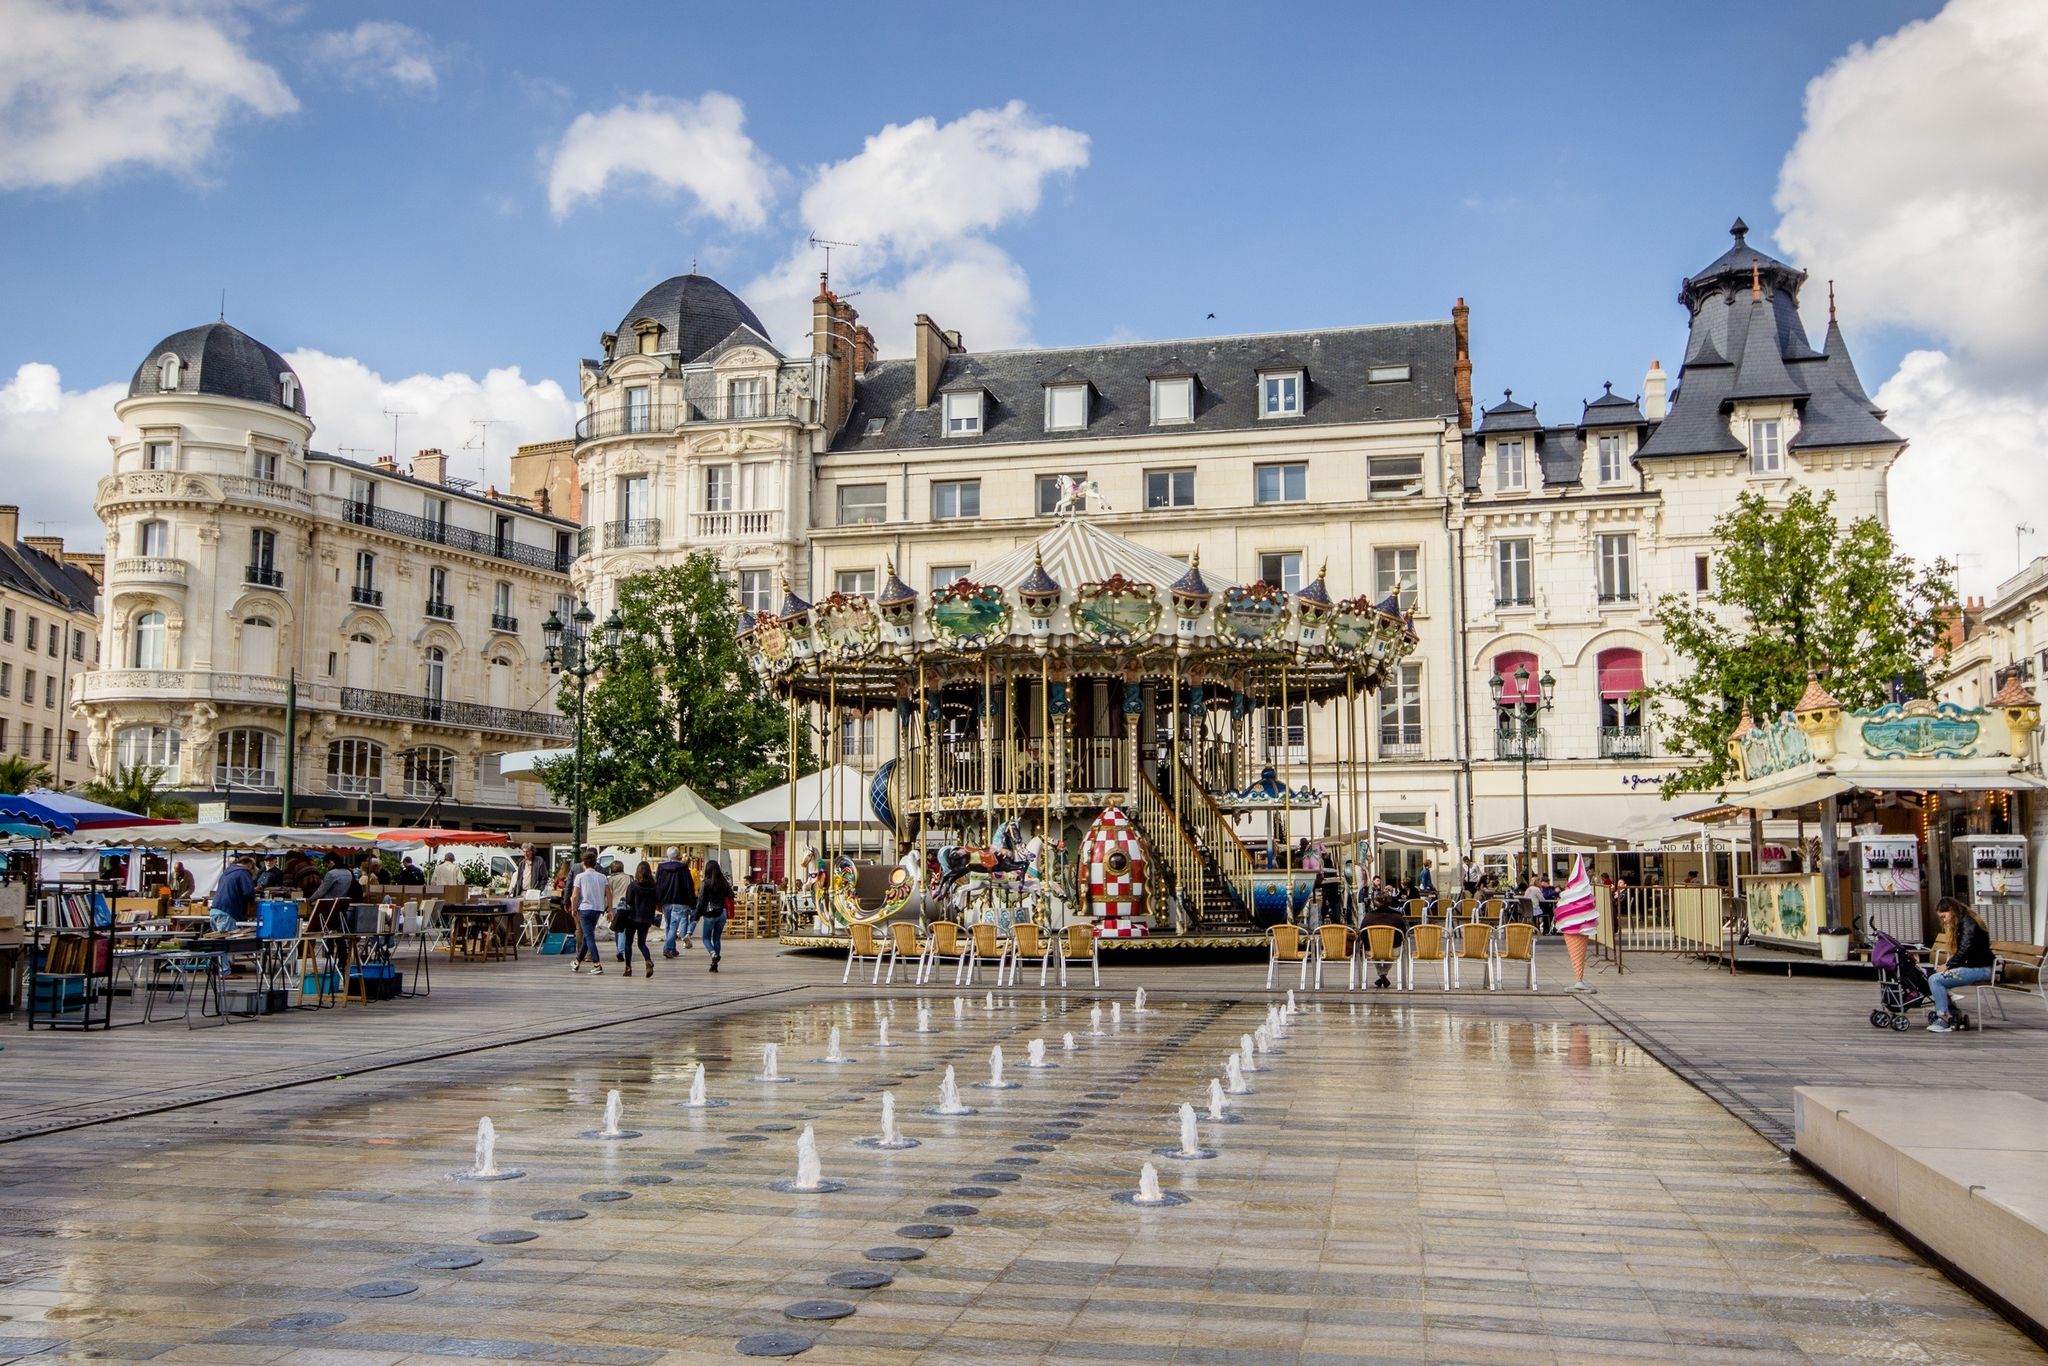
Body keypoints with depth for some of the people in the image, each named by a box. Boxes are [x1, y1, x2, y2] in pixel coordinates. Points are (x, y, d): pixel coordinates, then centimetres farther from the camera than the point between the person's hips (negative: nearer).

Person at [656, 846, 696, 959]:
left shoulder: (661, 868, 4)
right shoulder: (683, 868, -5)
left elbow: (656, 885, 6)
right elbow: (690, 886, -4)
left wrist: (657, 902, 10)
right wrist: (693, 903, 1)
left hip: (665, 902, 4)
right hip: (679, 902, -4)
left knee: (668, 925, 15)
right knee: (674, 925, -5)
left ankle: (673, 949, 20)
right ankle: (667, 948, -20)